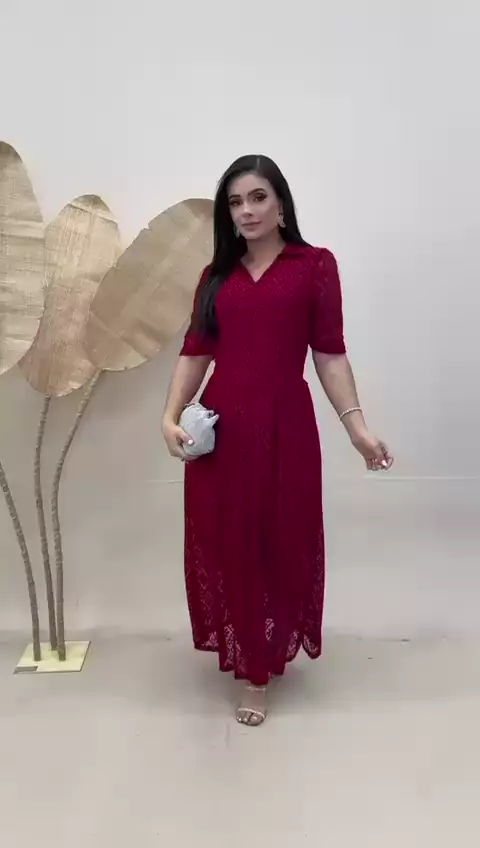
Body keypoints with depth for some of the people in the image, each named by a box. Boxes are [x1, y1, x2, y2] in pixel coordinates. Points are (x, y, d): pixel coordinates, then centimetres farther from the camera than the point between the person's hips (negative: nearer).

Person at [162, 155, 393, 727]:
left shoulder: (315, 265, 2)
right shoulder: (217, 273, 11)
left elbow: (330, 354, -1)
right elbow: (194, 352, 5)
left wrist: (357, 427, -8)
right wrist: (170, 416, -8)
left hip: (285, 426, -2)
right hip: (221, 426, 3)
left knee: (280, 543, 7)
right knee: (225, 544, 10)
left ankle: (260, 668, 25)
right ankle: (242, 650, 33)